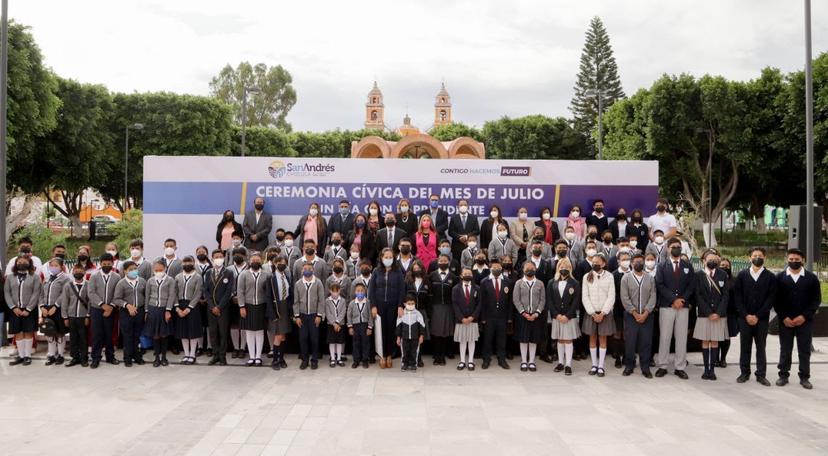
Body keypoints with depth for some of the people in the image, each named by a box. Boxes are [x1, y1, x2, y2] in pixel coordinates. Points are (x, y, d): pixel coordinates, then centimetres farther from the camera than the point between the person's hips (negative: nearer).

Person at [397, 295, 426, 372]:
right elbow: (398, 326, 5)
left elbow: (422, 325, 1)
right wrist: (398, 337, 4)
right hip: (404, 337, 1)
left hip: (415, 338, 0)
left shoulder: (418, 313, -2)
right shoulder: (402, 314, 0)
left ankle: (413, 364, 18)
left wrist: (421, 336, -3)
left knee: (414, 352, 5)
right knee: (404, 352, 6)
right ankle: (404, 364, 19)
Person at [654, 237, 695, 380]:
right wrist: (673, 299, -13)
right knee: (664, 337, 0)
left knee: (682, 337, 3)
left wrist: (682, 299, -9)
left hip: (683, 306, 2)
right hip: (666, 306, -2)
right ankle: (662, 366, 7)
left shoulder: (688, 266, 12)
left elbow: (691, 285, 5)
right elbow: (660, 285, -4)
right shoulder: (661, 267, 6)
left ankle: (679, 367, 8)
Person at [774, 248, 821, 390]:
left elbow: (816, 299, -1)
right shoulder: (779, 277, 3)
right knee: (785, 350, 6)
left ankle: (804, 377, 13)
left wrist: (804, 316, -10)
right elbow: (776, 300, 2)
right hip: (785, 321, 0)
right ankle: (783, 375, 14)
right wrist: (784, 317, -8)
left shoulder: (812, 278, 2)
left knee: (805, 350, 5)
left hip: (805, 320, 0)